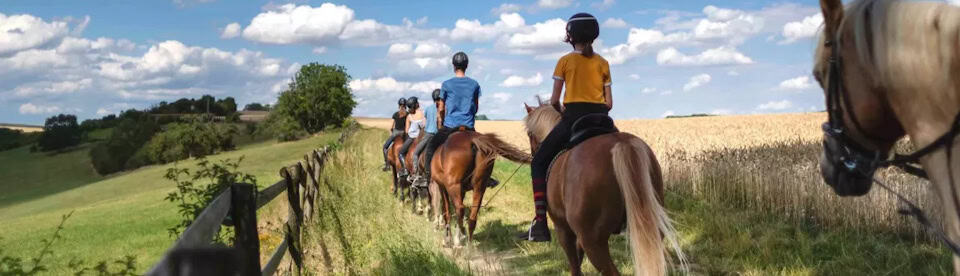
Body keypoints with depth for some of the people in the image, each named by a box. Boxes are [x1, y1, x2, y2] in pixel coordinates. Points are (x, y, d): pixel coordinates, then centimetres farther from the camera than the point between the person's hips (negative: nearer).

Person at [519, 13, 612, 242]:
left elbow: (554, 100, 2)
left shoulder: (565, 61, 3)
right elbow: (609, 103, 9)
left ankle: (540, 224, -6)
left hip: (573, 118, -4)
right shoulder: (603, 63, 12)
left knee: (539, 162, 7)